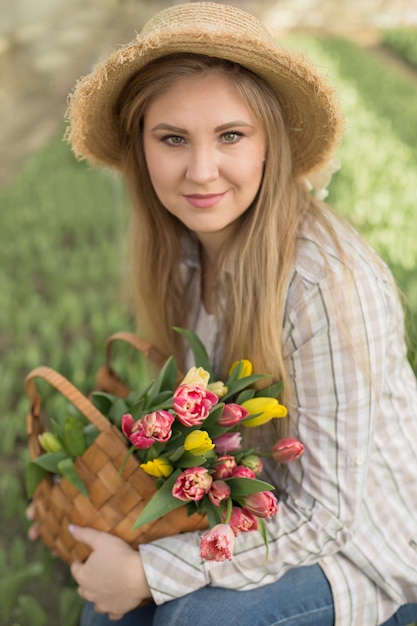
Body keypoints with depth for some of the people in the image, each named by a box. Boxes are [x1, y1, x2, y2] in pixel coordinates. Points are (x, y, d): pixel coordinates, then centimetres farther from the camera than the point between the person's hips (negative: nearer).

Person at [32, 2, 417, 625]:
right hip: (260, 498, 6)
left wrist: (147, 573, -23)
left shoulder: (328, 285, -32)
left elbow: (325, 514, -25)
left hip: (365, 540, -5)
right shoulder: (185, 246, -10)